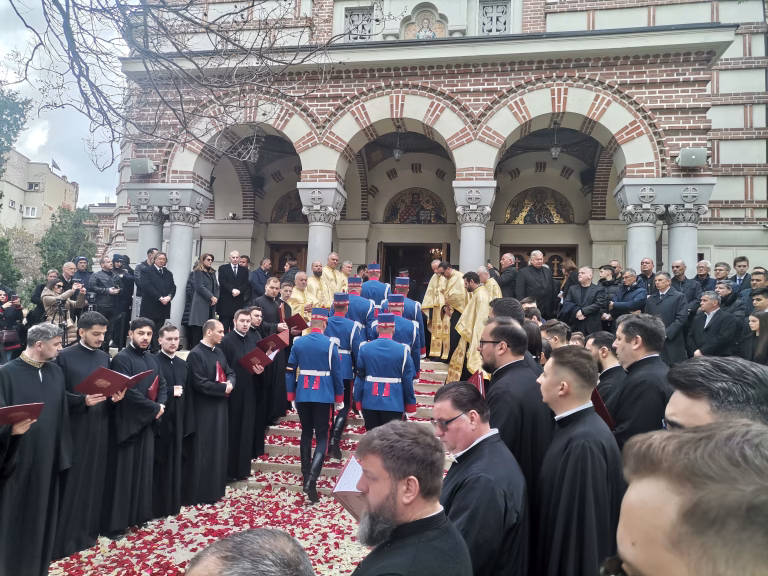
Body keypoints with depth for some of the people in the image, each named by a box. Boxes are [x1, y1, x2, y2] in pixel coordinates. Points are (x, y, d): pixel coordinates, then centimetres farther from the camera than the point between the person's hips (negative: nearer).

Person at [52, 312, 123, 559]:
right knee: (72, 483, 2)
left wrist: (115, 397, -9)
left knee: (95, 480, 11)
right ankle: (67, 537, 15)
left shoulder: (104, 357, 9)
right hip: (75, 429, -5)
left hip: (100, 428, 5)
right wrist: (83, 400, -24)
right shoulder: (65, 356, -6)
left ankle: (88, 531, 25)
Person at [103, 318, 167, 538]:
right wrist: (154, 408, -14)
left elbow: (162, 385, 12)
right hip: (127, 422, -7)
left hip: (148, 421, 7)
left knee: (144, 469, 13)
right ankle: (115, 524, 9)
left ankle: (139, 515, 25)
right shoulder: (121, 358, -11)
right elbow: (128, 391, -19)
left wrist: (160, 406, -7)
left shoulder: (152, 359, 12)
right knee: (123, 473, 0)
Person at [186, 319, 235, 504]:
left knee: (219, 448, 14)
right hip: (204, 409, -8)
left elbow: (231, 373, 13)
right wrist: (223, 388, -15)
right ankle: (203, 492, 12)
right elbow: (199, 384, -21)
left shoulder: (219, 352, 10)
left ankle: (216, 488, 26)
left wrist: (230, 383, -9)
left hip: (221, 406, 8)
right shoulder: (195, 354, -14)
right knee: (205, 450, 0)